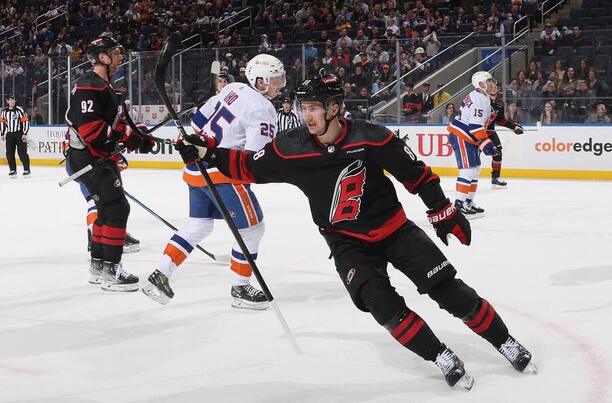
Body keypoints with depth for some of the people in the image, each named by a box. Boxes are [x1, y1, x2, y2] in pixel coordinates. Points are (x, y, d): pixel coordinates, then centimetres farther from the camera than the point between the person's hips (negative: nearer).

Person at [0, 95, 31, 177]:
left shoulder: (19, 110, -9)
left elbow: (26, 121, -11)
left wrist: (25, 133, -14)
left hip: (19, 134, -5)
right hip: (9, 134, 5)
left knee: (22, 152, -6)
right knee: (9, 153, 2)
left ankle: (27, 170, 0)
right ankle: (13, 170, 11)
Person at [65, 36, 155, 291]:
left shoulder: (104, 87, 18)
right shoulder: (89, 87, -17)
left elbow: (114, 123, 22)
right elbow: (89, 127, -27)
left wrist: (138, 136, 6)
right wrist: (127, 137, -24)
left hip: (103, 158, 11)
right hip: (89, 159, -11)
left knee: (108, 210, 17)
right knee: (117, 208, -14)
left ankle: (98, 265, 27)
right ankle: (110, 270, -13)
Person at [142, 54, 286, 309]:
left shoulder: (234, 89, 10)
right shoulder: (262, 110, -15)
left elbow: (200, 120, 17)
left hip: (196, 167, 9)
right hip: (221, 173, -9)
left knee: (199, 225, 20)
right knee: (251, 227, 2)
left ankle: (160, 276, 16)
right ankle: (240, 289, 9)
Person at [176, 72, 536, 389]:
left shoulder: (371, 138, -19)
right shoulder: (292, 149, -12)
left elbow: (417, 174, -9)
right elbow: (248, 166, 0)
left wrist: (443, 212, -5)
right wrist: (208, 152, -14)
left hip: (394, 228, -1)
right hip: (347, 242, 2)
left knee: (449, 290, -6)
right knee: (382, 304, -20)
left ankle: (505, 343, 13)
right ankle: (444, 359, -4)